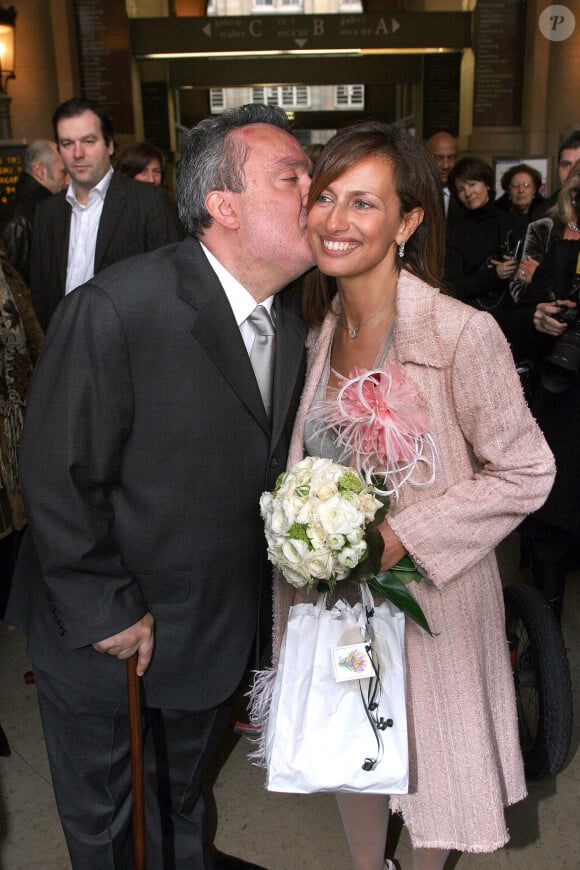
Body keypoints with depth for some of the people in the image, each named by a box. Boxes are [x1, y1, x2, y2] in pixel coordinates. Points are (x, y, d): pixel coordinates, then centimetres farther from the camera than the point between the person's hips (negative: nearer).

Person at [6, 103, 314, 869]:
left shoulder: (291, 318, -2)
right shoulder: (114, 311, -27)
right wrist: (107, 616, -17)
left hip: (218, 626, 6)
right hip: (102, 638, -5)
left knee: (184, 788, 32)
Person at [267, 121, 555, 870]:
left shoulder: (463, 334, -23)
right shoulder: (318, 328, -3)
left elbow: (526, 473, -16)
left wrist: (402, 535, -22)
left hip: (428, 596, -5)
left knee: (428, 761, 19)